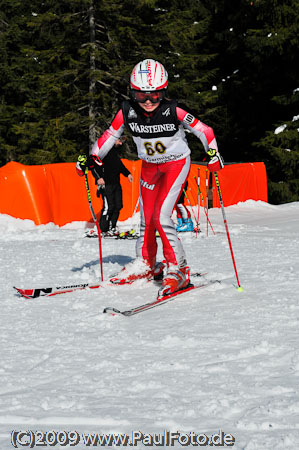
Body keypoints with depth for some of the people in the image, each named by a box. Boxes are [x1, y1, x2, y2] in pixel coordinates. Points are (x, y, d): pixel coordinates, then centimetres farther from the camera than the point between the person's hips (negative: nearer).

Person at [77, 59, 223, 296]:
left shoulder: (173, 111, -26)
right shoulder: (127, 113, -17)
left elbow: (203, 130, -18)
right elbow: (110, 135, 0)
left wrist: (213, 153, -31)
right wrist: (93, 158, -8)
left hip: (176, 163, -4)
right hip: (149, 165, 4)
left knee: (161, 217, -17)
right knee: (146, 218, 11)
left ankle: (178, 269, -7)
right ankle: (146, 264, 32)